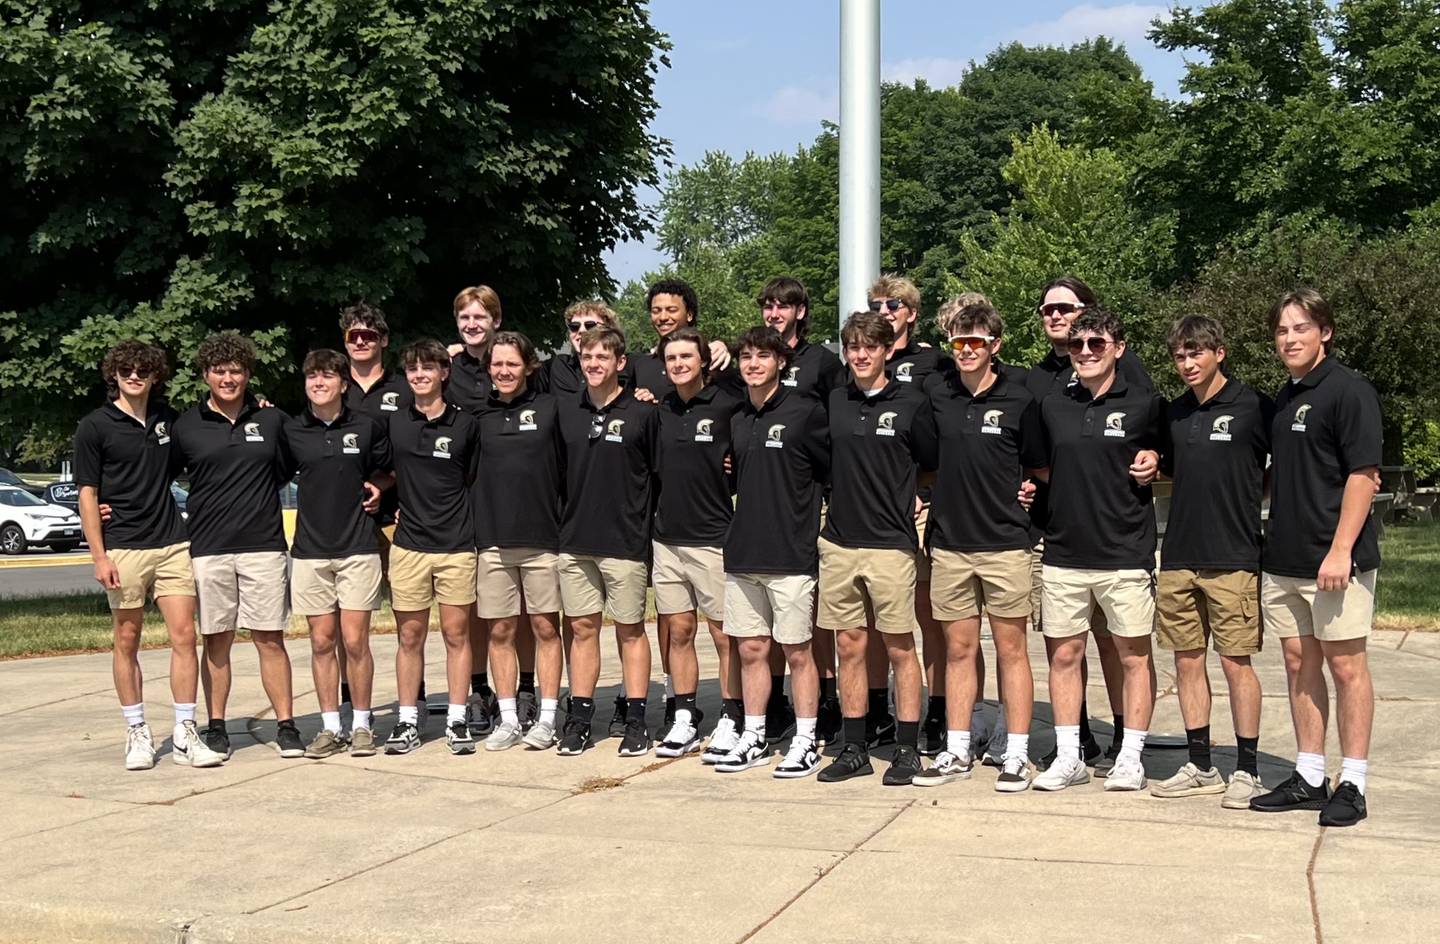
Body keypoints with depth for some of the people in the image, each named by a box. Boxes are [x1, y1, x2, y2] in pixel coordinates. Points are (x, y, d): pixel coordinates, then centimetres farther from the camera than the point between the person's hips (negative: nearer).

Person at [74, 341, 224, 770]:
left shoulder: (168, 419, 10)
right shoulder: (95, 426, -2)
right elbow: (88, 494, -2)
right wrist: (99, 556, -10)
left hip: (172, 543, 3)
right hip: (123, 548, -3)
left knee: (184, 635, -2)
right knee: (127, 641, 5)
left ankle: (185, 735, 2)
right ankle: (137, 734, 14)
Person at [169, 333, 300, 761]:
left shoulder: (273, 421, 6)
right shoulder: (185, 427, 5)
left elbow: (290, 471, 17)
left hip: (264, 545, 0)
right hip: (208, 548, 0)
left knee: (270, 640, 1)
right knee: (217, 641, 6)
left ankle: (286, 726, 6)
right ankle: (216, 727, 15)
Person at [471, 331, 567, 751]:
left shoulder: (549, 408, 0)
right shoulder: (481, 413, 8)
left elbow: (569, 469, -2)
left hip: (542, 538, -2)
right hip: (493, 539, 3)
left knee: (546, 628, 3)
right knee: (500, 631, 6)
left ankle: (546, 720, 10)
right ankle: (509, 720, 15)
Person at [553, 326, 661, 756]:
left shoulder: (643, 413, -5)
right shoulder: (565, 410, 7)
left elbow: (660, 474, 0)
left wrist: (645, 523, -2)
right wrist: (562, 518, 9)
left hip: (625, 540, -4)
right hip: (574, 539, 4)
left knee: (630, 629, 4)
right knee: (581, 628, 8)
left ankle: (636, 721, 10)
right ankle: (579, 718, 15)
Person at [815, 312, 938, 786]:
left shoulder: (912, 405, -3)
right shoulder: (833, 403, 8)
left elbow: (935, 467, 6)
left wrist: (910, 503, 3)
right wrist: (838, 497, 12)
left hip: (891, 545, -4)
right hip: (839, 543, 4)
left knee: (899, 648, 2)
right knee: (850, 646, 8)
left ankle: (907, 750, 9)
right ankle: (854, 750, 16)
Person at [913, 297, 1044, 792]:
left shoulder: (1018, 400, -5)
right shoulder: (934, 392, 3)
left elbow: (1041, 468, 6)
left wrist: (1026, 494, -3)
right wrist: (925, 493, 10)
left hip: (1005, 544, -3)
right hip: (949, 542, 3)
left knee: (1011, 649, 3)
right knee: (959, 648, 10)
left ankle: (1017, 755, 10)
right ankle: (957, 752, 18)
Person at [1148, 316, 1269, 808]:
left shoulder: (1253, 407, -6)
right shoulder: (1175, 413, 12)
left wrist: (1247, 498, -6)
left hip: (1232, 559, -6)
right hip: (1178, 559, 6)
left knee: (1236, 662, -2)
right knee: (1187, 661, 8)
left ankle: (1247, 771, 7)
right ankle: (1200, 768, 18)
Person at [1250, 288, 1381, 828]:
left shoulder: (1348, 390, -9)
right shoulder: (1285, 397, 15)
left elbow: (1363, 474, -15)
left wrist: (1341, 550, -20)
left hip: (1335, 561, -8)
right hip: (1284, 559, 8)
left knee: (1346, 666, -1)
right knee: (1299, 665, 11)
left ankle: (1352, 785, 6)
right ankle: (1308, 778, 19)